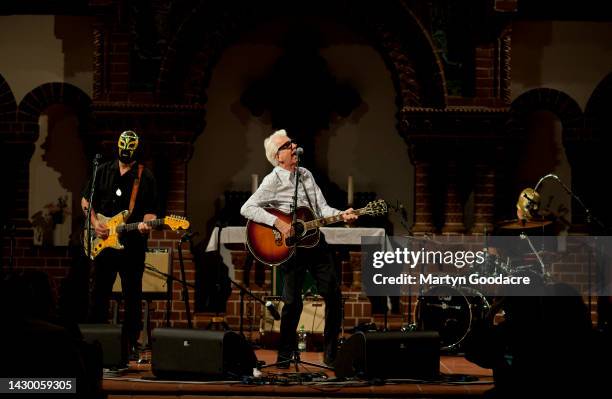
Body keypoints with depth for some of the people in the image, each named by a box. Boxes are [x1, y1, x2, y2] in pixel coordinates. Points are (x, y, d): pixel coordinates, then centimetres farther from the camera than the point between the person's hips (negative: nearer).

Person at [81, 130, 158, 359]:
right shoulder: (103, 172, 9)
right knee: (99, 295, 6)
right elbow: (86, 200, 14)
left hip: (132, 245, -2)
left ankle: (130, 344, 10)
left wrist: (145, 224, -20)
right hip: (103, 243, 2)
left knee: (133, 297, 1)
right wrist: (94, 222, -1)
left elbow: (150, 211, 1)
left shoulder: (146, 178, 3)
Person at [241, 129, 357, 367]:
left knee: (334, 296, 6)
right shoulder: (273, 181, -9)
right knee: (293, 302, -5)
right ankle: (284, 356, 12)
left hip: (315, 240, 6)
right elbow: (247, 209, -18)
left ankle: (331, 354, 19)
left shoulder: (306, 175, 11)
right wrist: (277, 222, -25)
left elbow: (322, 208, 10)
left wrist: (341, 215, -9)